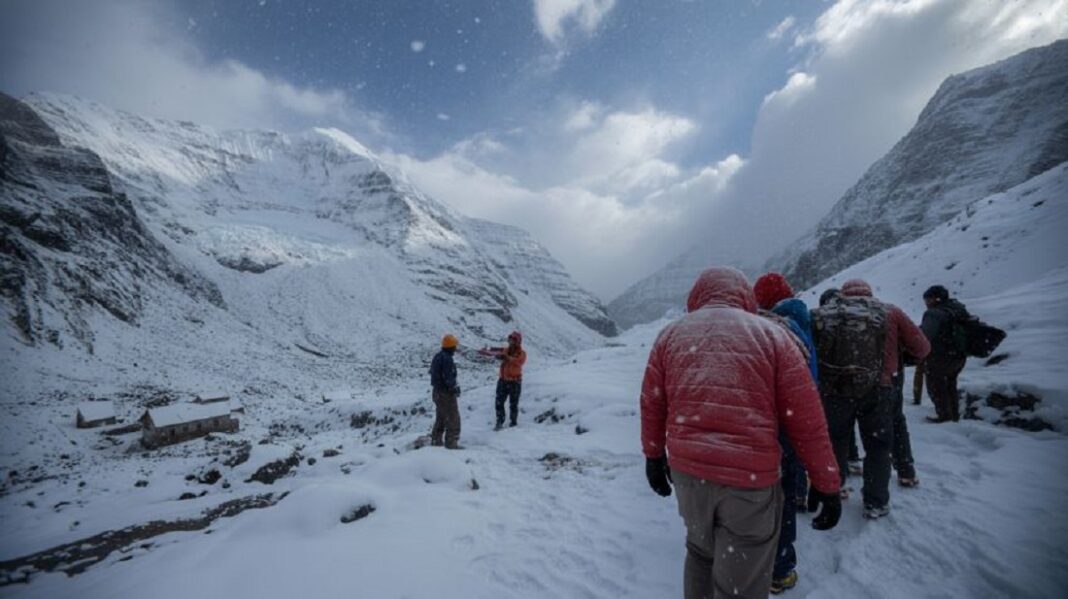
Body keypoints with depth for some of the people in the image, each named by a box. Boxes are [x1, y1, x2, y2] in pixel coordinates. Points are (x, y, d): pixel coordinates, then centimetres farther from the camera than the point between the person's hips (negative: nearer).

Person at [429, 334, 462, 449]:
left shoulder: (437, 357, 9)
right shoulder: (447, 359, -21)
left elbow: (432, 372, 17)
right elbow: (448, 378, -25)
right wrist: (455, 388, -12)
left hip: (437, 392, 10)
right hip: (447, 393, -10)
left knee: (440, 418, 21)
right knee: (453, 419, -1)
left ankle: (436, 441, 30)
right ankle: (451, 443, 2)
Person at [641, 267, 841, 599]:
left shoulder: (671, 334, 6)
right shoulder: (771, 333, -1)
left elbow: (651, 405, 9)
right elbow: (806, 419, -2)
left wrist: (654, 455, 21)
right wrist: (826, 483, 6)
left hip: (686, 470, 3)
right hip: (751, 476, -3)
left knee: (701, 552, 28)